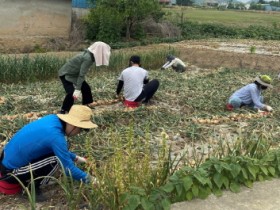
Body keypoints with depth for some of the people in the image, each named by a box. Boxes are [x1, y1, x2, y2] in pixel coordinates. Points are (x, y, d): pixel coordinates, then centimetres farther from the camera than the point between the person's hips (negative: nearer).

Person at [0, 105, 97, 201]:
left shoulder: (53, 119, -3)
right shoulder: (56, 136, -27)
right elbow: (68, 168, -20)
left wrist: (76, 158, 19)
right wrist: (89, 179, -9)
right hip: (11, 171, -8)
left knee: (56, 150, 9)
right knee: (56, 159, -18)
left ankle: (27, 180, 18)